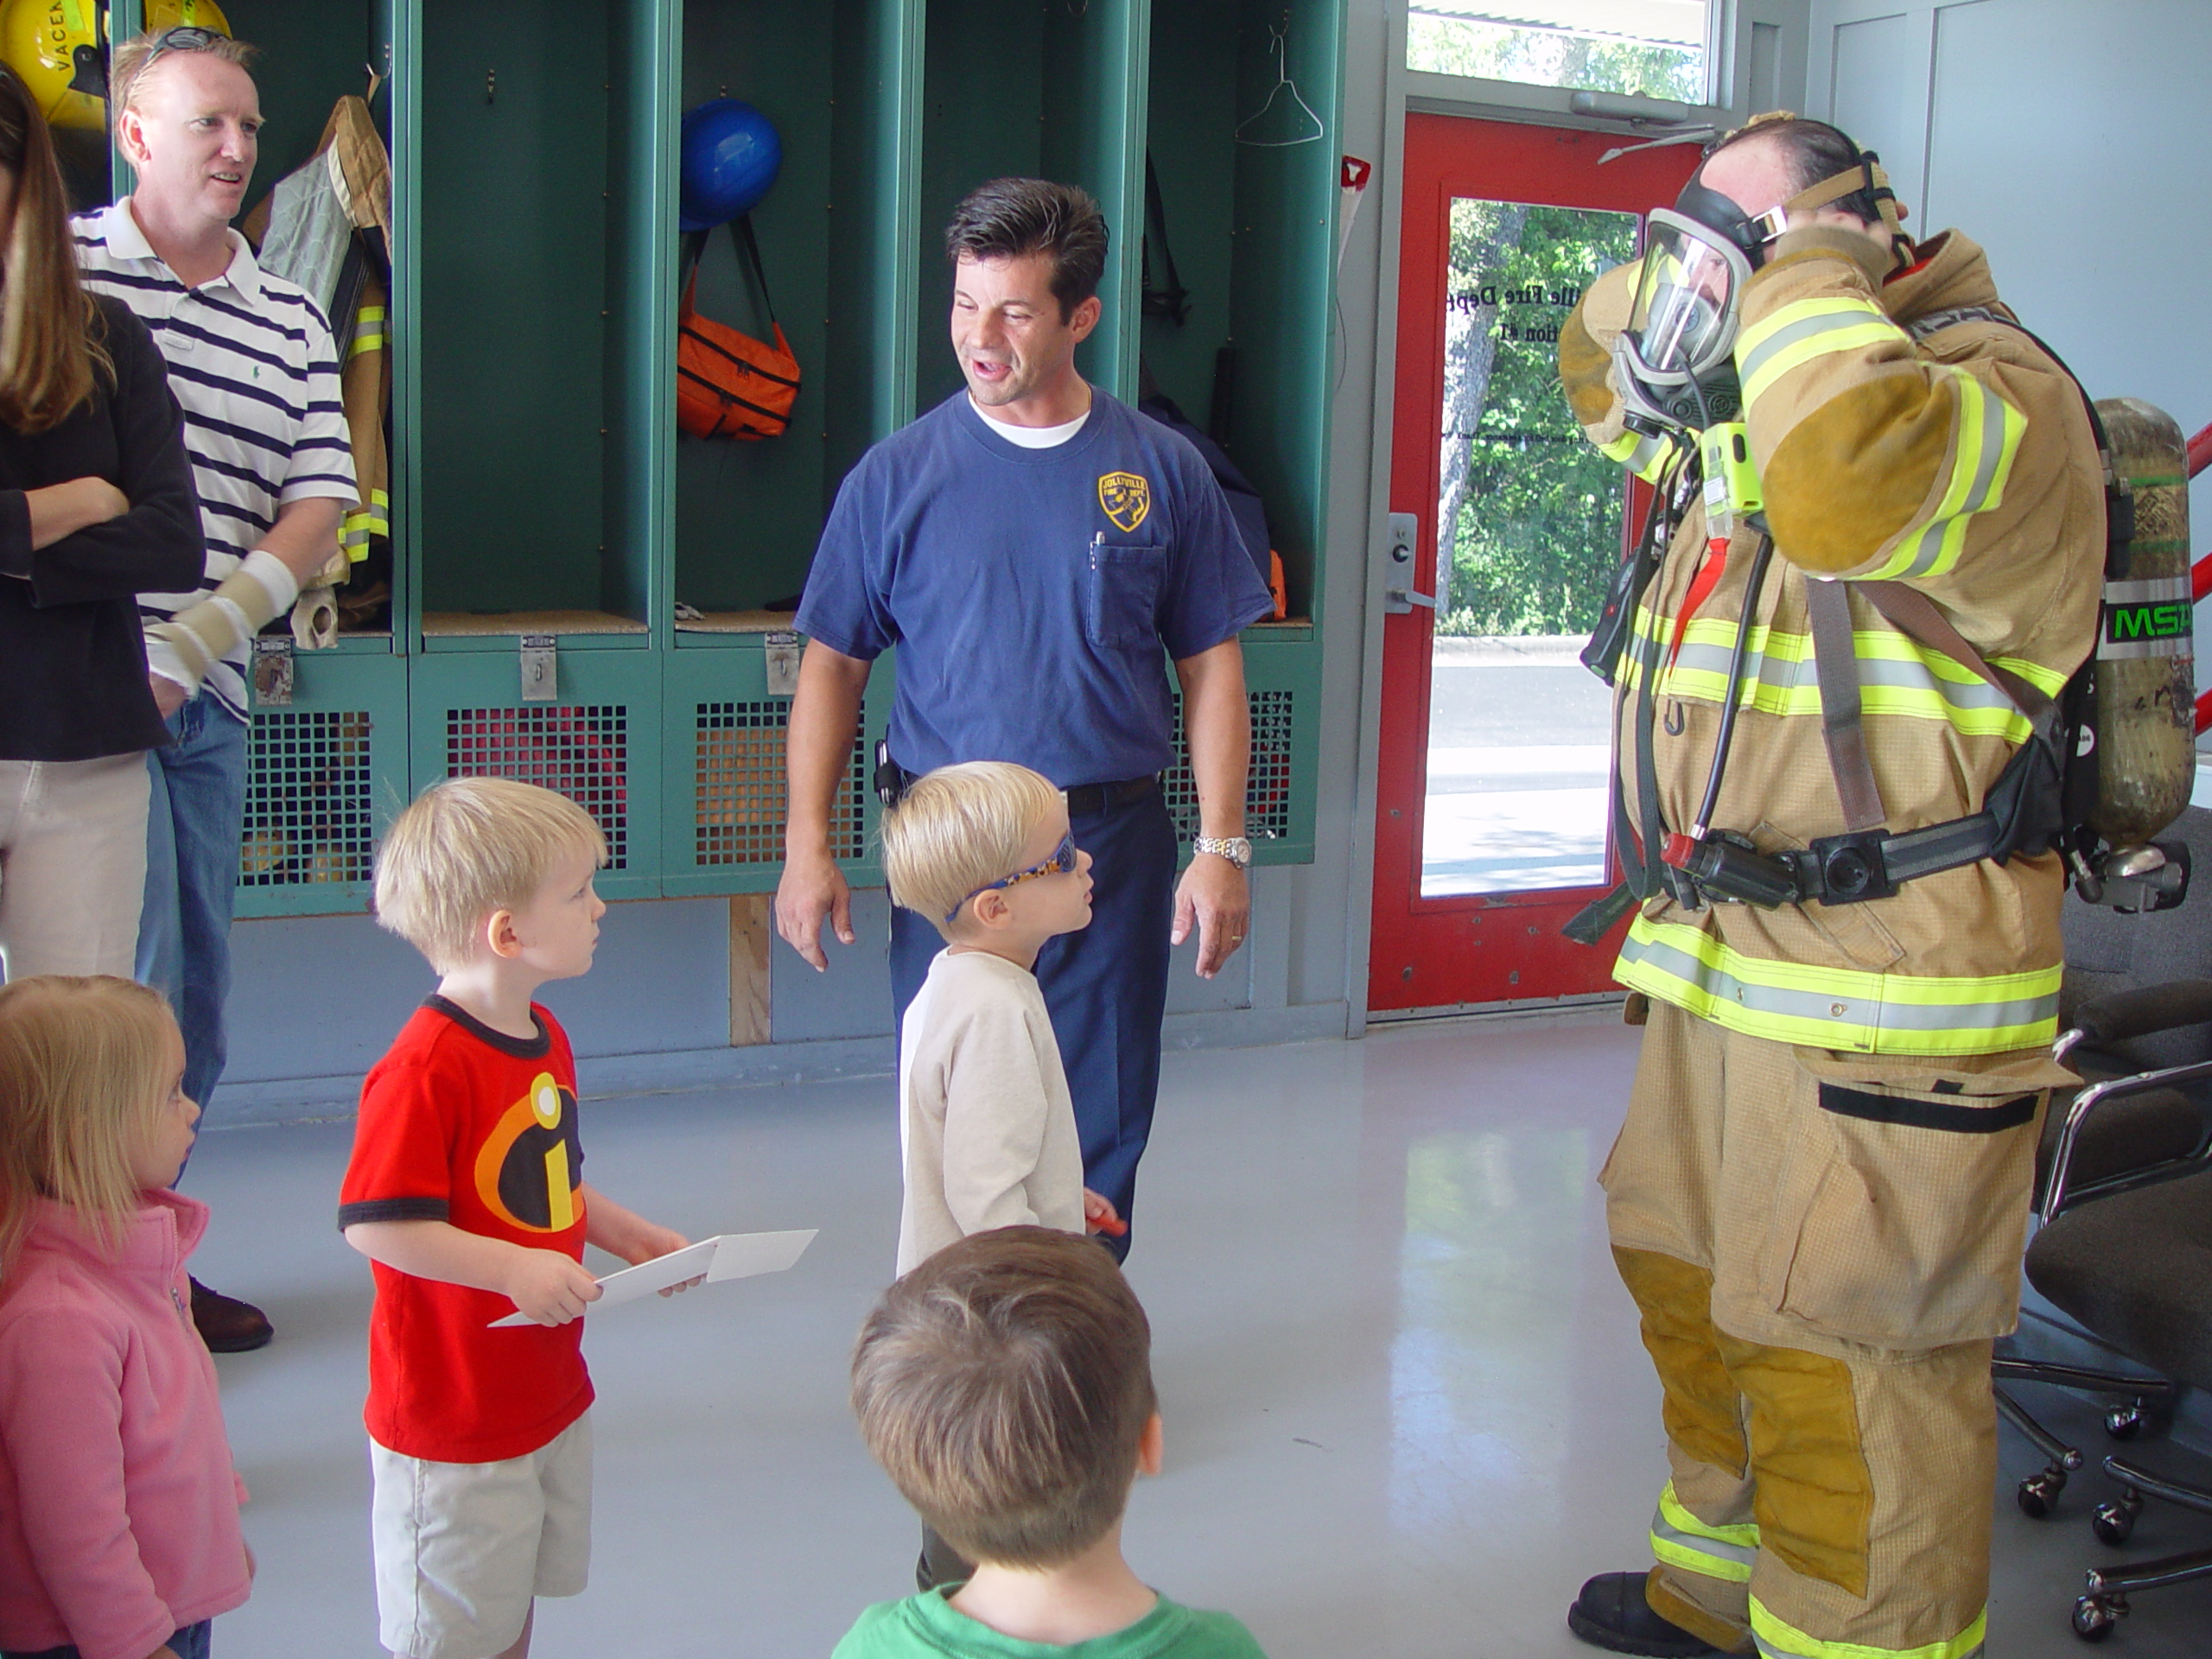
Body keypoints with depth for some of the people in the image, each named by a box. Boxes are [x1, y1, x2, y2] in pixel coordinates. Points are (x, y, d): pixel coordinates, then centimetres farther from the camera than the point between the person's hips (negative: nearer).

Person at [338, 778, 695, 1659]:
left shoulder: (545, 1037, 5)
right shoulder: (426, 1068, -27)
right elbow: (375, 1223, -29)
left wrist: (629, 1234, 5)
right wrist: (513, 1268, -32)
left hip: (552, 1391, 9)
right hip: (452, 1417, -9)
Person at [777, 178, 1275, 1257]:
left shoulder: (1161, 471, 2)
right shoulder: (899, 475, 1)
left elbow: (1212, 669, 5)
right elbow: (832, 664, 5)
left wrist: (1221, 847, -3)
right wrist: (807, 843, -3)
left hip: (1113, 845, 1)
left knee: (1101, 1134, 8)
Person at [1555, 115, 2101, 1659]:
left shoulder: (1990, 392, -17)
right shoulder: (1761, 410, 14)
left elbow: (1844, 485, -40)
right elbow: (1604, 359, 32)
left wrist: (1807, 271, -22)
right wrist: (1682, 282, 10)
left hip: (1886, 1004, -10)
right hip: (1728, 960, 10)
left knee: (1845, 1371, -4)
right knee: (1691, 1286, 23)